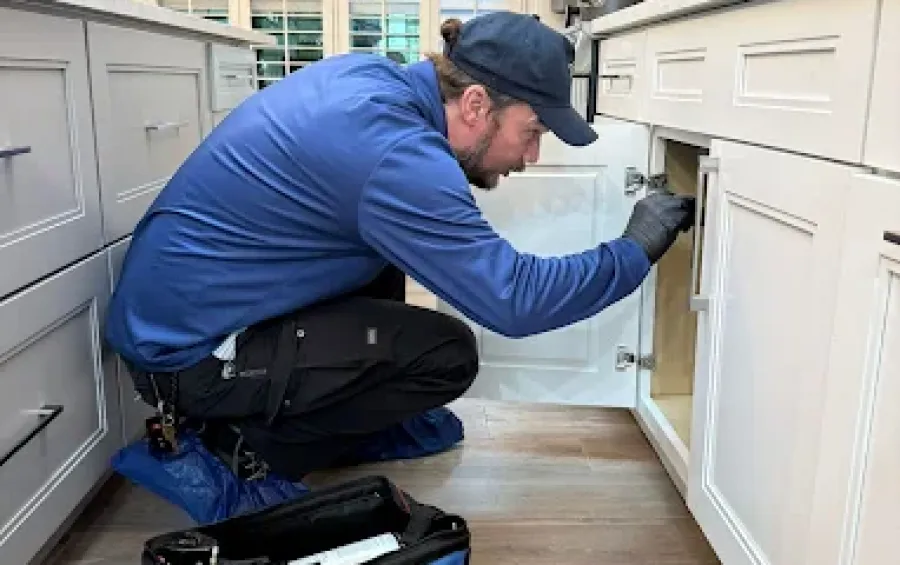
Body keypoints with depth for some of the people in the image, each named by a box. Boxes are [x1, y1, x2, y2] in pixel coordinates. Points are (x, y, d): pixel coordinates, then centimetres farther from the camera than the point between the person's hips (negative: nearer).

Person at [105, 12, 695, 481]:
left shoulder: (365, 71, -1)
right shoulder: (397, 158, -27)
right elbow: (514, 300, -23)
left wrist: (466, 174, 6)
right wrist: (636, 250, -10)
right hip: (189, 351, -9)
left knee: (387, 254, 16)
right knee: (448, 354, -11)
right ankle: (250, 450, -2)